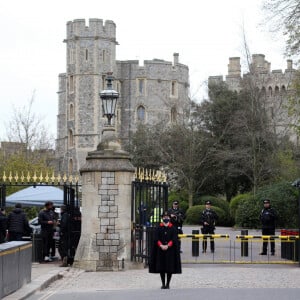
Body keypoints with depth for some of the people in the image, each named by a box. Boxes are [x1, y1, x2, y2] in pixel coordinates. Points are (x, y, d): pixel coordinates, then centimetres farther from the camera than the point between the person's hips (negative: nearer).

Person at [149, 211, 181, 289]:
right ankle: (163, 283, 10)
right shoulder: (158, 228, 6)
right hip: (160, 250, 1)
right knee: (161, 267, 2)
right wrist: (161, 245, -16)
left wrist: (167, 246, -17)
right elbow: (156, 239, -1)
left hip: (170, 250, -1)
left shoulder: (173, 228, 3)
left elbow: (174, 239, -4)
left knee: (170, 268, -2)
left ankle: (168, 283, 6)